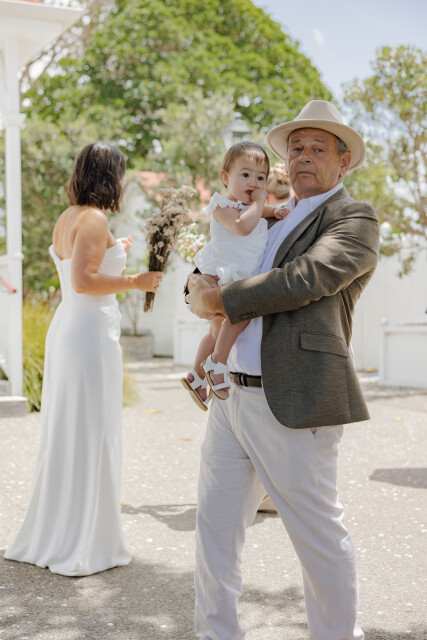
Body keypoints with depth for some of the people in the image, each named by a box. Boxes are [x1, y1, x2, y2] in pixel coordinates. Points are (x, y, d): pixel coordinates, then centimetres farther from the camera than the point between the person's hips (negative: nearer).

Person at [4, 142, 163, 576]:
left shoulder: (66, 219, 14)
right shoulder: (95, 219, -13)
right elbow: (82, 281, -21)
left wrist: (115, 254, 29)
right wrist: (135, 281, -12)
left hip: (65, 328, 9)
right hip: (92, 332, -9)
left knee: (63, 434, 15)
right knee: (90, 436, -1)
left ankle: (48, 536, 25)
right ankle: (82, 546, 8)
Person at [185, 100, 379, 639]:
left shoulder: (354, 219, -3)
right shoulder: (273, 219, 21)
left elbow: (305, 280, -19)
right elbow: (213, 267, 25)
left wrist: (223, 301, -13)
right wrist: (198, 286, 2)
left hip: (292, 404, -7)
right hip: (231, 395, 8)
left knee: (318, 534, 5)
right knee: (215, 525, 11)